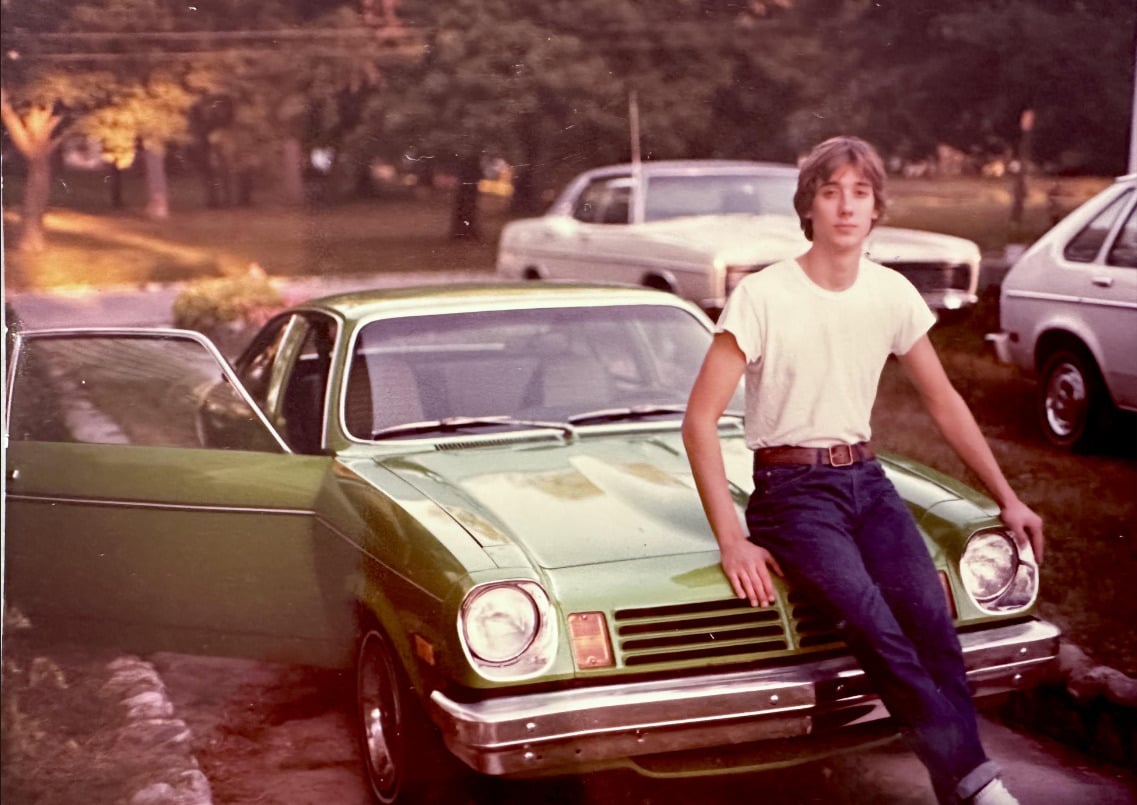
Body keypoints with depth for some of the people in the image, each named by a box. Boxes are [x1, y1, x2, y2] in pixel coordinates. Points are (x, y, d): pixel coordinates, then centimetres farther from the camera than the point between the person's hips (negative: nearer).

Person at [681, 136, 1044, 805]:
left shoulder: (892, 294, 3)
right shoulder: (762, 296, -11)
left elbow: (945, 402, 15)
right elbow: (700, 422, -11)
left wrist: (1008, 499, 15)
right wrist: (732, 540, -17)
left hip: (865, 479, 4)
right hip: (791, 487, -4)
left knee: (929, 614, -23)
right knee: (873, 621, -29)